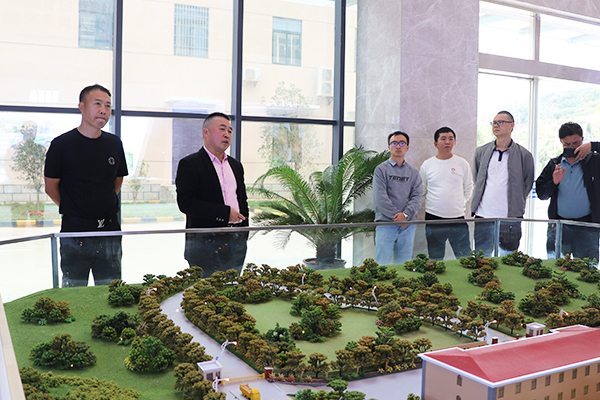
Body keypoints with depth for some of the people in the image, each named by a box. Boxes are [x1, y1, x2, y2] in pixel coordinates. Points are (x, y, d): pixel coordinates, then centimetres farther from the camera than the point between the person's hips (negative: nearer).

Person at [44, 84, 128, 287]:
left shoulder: (114, 144, 6)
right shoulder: (62, 144, -6)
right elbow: (51, 187, 1)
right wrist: (72, 209, 6)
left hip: (110, 230, 3)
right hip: (75, 232, -3)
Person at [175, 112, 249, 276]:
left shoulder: (236, 165, 18)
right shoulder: (189, 164, -4)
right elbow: (185, 203, -15)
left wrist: (244, 235, 12)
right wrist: (225, 213, -17)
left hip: (236, 243, 6)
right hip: (205, 242, -6)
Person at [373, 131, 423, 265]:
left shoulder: (413, 172, 14)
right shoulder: (381, 169, 3)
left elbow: (417, 197, 3)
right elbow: (380, 197, -7)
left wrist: (405, 215, -13)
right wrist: (397, 215, -13)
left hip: (408, 225, 4)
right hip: (386, 224, -3)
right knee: (382, 264, -6)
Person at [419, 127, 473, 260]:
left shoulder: (462, 163, 4)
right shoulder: (427, 164, 4)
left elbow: (469, 189, 14)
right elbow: (421, 191, 12)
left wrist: (460, 204, 8)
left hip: (457, 217, 0)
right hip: (433, 218, 0)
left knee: (465, 257, 1)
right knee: (435, 258, 8)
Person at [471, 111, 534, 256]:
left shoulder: (524, 154, 1)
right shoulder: (481, 151, 8)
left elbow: (528, 183, 8)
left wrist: (517, 204, 4)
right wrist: (477, 200, 11)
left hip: (510, 218, -2)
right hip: (483, 217, 2)